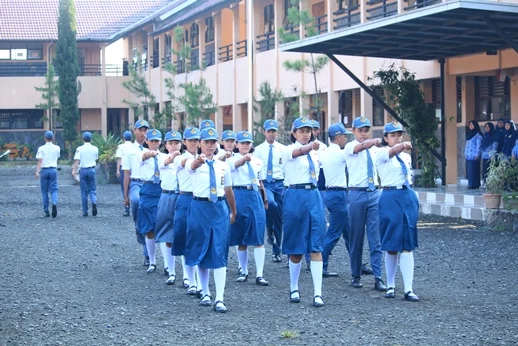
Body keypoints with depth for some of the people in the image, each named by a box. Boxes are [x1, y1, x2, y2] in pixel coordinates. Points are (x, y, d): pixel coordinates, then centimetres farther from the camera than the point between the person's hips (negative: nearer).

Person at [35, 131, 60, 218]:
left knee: (45, 191, 8)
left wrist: (37, 172, -16)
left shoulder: (41, 148, -4)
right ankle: (54, 203, -27)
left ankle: (46, 211, 9)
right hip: (53, 170, 1)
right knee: (54, 190, 3)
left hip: (44, 170, -1)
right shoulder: (57, 148, 3)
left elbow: (40, 161, -12)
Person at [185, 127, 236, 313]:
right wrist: (199, 160, -53)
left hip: (219, 209, 1)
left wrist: (233, 211, 26)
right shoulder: (194, 162, -3)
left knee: (219, 254, -5)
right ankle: (205, 293, 25)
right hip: (200, 207, -1)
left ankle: (219, 299, -7)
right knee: (200, 252, 8)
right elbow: (193, 166, -29)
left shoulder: (223, 166, 7)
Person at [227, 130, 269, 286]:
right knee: (240, 237, 6)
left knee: (259, 238, -5)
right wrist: (244, 158, -46)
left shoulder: (257, 161, 12)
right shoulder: (233, 159, 0)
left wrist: (265, 199, 21)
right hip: (239, 196, -2)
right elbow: (236, 164, -25)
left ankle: (259, 275, -5)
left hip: (256, 197, 2)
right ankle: (244, 271, 19)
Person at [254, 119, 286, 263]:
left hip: (279, 183, 2)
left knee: (279, 219, 4)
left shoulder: (283, 149, 7)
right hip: (264, 183, -1)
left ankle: (277, 251, 15)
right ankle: (270, 231, -13)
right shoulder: (258, 150, 6)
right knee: (270, 202, -35)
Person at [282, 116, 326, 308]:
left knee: (316, 247, -4)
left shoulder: (314, 153, 13)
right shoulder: (289, 150, -5)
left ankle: (318, 293, -6)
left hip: (314, 196, 4)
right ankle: (294, 289, 21)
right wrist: (311, 147, -47)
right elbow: (299, 152, -30)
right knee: (296, 246, 4)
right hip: (295, 196, -4)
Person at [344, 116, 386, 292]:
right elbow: (361, 146, -27)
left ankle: (378, 278, -2)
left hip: (374, 193, 3)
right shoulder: (350, 146, -3)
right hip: (357, 193, -3)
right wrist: (376, 141, -45)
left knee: (376, 237, -2)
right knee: (356, 237, 4)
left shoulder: (374, 149, 13)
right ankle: (356, 276, 15)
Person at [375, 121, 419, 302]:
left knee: (408, 245, -1)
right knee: (391, 245, 2)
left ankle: (408, 289, -2)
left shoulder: (406, 157, 14)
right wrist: (402, 146, -49)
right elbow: (392, 151, -28)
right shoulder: (382, 153, -4)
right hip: (390, 198, -4)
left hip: (408, 197, 4)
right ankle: (390, 285, 18)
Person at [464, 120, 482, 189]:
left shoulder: (478, 135, -5)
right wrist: (465, 153, 13)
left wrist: (477, 155, -16)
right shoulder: (469, 134, 18)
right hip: (468, 155, 8)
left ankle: (474, 184, -9)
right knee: (469, 170, 6)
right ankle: (470, 184, 8)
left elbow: (479, 145, -11)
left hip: (474, 155, -8)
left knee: (473, 170, -10)